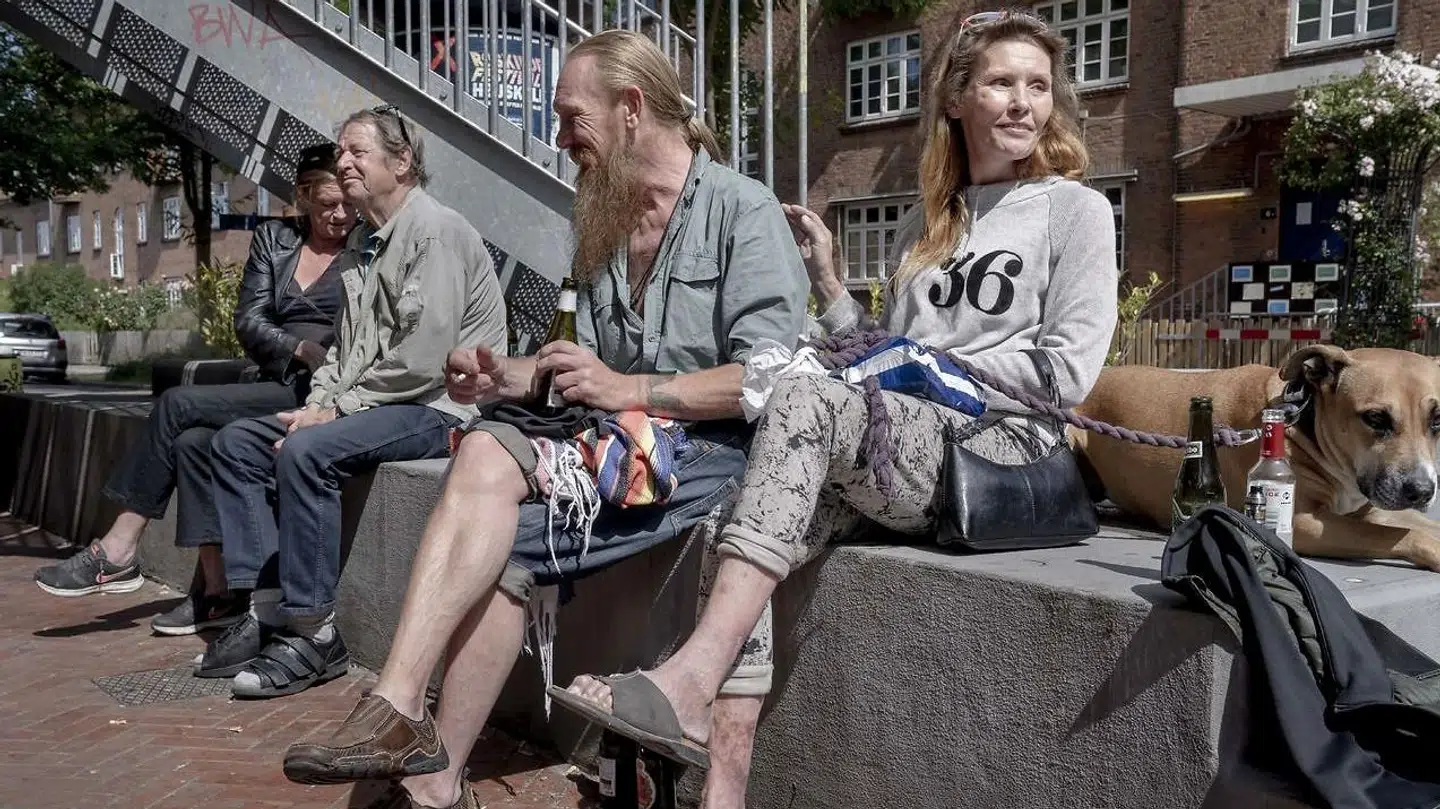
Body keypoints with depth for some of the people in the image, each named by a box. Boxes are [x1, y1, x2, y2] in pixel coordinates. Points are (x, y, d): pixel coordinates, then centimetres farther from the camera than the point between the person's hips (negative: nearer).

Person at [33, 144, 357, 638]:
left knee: (178, 405, -19)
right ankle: (217, 593, -17)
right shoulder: (274, 239, 15)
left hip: (319, 394, -5)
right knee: (192, 440, -23)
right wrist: (301, 348, -11)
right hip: (276, 385, 5)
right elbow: (248, 321, 6)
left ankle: (118, 552, -9)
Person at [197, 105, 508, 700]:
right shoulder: (365, 240, 19)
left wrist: (338, 407, -14)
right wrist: (315, 405, 3)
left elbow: (423, 357, -21)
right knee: (236, 443, 3)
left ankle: (314, 634, -20)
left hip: (438, 406, -10)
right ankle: (268, 609, -1)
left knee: (305, 452, -30)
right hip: (367, 404, 10)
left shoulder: (437, 231, -12)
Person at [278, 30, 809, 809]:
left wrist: (630, 389, -17)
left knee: (505, 538, -25)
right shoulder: (603, 228, 18)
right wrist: (513, 375, 1)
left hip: (709, 447, -6)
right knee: (484, 453, -24)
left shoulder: (743, 209, -4)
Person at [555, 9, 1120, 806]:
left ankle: (690, 680, -38)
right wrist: (826, 280, 9)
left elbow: (1068, 371, -5)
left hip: (1000, 452, -5)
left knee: (803, 396, -31)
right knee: (792, 511, -27)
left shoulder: (1076, 210, 7)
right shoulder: (926, 222, 23)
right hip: (898, 448, 6)